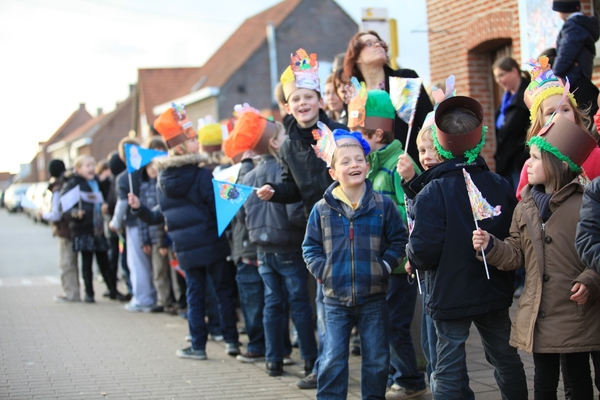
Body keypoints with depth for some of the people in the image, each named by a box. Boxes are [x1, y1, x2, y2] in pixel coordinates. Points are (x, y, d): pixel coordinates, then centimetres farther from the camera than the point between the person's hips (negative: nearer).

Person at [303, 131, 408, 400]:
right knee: (333, 361, 1)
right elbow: (310, 247, 7)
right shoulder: (322, 209, 0)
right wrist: (322, 271, -7)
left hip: (374, 297, 0)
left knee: (377, 359, 8)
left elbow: (399, 240, 4)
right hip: (336, 299, 0)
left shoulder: (383, 205, -2)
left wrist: (385, 266, -8)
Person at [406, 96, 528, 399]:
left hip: (449, 295, -4)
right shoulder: (500, 186, -2)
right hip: (495, 294, 5)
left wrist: (412, 255, 0)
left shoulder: (431, 194, -17)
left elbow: (424, 250, -21)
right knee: (506, 359, 19)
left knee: (447, 370, 3)